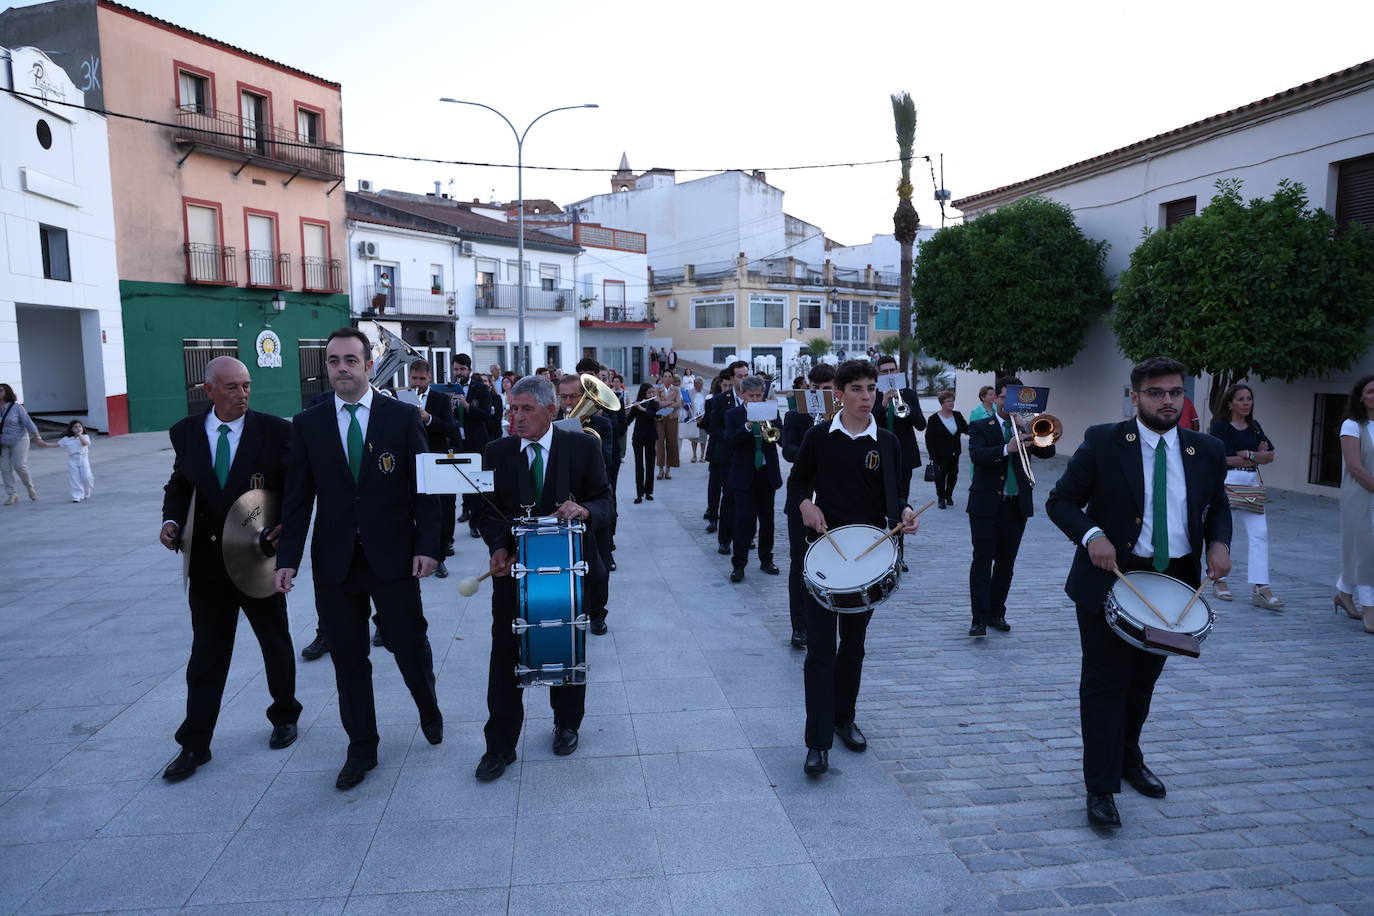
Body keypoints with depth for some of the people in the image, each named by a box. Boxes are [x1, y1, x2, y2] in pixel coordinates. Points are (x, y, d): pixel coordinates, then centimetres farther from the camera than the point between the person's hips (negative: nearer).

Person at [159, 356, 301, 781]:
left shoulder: (275, 430, -9)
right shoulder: (185, 432, 1)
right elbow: (179, 483, 12)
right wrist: (171, 518, -5)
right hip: (207, 560, 2)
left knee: (276, 645, 15)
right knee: (206, 654, 9)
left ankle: (284, 716, 37)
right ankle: (194, 745, 20)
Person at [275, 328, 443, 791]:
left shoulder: (403, 417, -2)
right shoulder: (307, 423, 4)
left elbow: (424, 486, -2)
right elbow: (297, 497, 3)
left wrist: (427, 545, -10)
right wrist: (288, 558, -4)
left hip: (393, 557, -2)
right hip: (334, 561, 2)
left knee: (410, 645, 4)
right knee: (348, 659, 9)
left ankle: (429, 709, 36)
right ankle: (361, 747, 27)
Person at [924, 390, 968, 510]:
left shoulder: (957, 416, 6)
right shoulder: (934, 419, -6)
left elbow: (966, 430, 11)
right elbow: (929, 438, -6)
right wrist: (932, 454, -12)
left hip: (954, 454, 4)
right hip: (940, 454, -4)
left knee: (953, 475, 8)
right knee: (940, 476, -4)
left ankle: (949, 495, 26)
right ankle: (941, 499, 9)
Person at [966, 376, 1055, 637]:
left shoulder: (1027, 427, 11)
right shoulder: (980, 427, 2)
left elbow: (1048, 451, -3)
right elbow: (976, 454, -17)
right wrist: (1007, 449, -32)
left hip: (1017, 506, 4)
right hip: (986, 505, -3)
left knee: (1006, 563, 10)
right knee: (982, 561, -7)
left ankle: (996, 613, 21)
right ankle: (979, 618, -6)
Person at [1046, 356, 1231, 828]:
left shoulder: (1207, 450, 2)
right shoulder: (1102, 442, -10)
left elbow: (1217, 506, 17)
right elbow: (1060, 501, -7)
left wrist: (1219, 542, -4)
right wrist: (1091, 535, -25)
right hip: (1110, 580, -4)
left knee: (1144, 680, 20)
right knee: (1105, 684, -1)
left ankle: (1128, 758, 43)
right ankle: (1101, 788, 9)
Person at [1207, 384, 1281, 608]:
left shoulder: (1254, 426, 15)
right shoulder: (1220, 426, -4)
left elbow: (1270, 455, 9)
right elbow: (1227, 459, -11)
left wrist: (1248, 454, -8)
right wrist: (1258, 457, -3)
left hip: (1252, 484, 6)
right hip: (1227, 482, -6)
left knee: (1259, 533, -5)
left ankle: (1260, 588, -6)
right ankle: (1219, 581, 19)